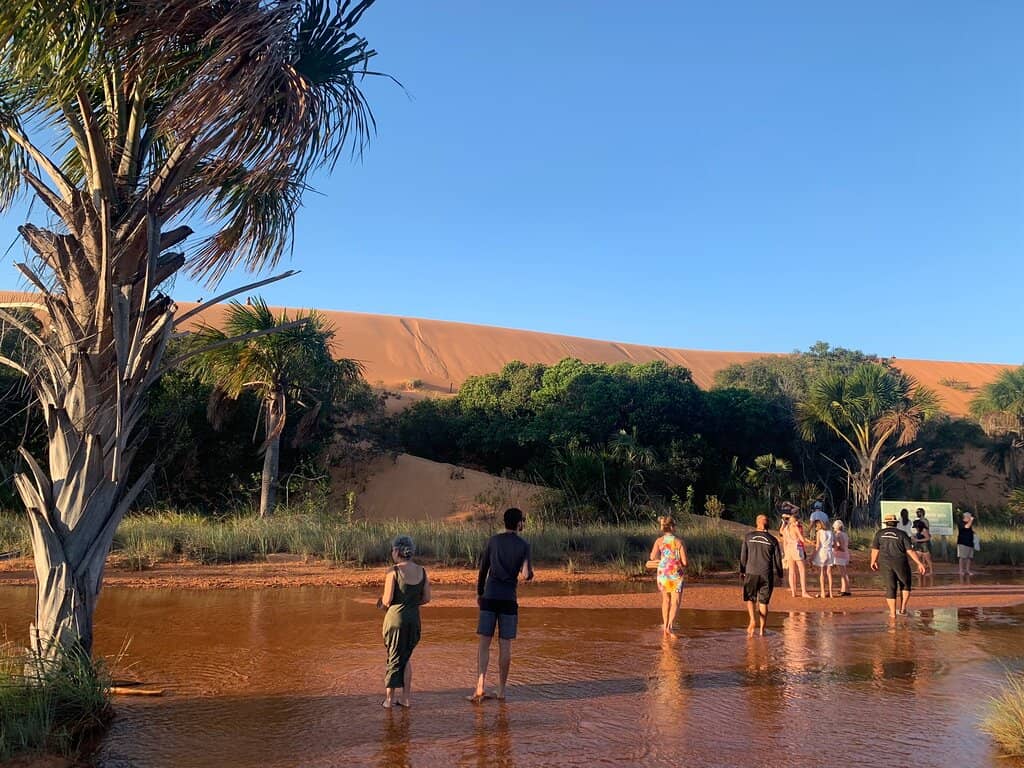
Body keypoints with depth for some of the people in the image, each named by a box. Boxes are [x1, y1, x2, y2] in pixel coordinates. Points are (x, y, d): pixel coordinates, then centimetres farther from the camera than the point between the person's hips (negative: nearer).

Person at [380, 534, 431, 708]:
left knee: (394, 658, 9)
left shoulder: (393, 571, -14)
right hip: (414, 618, 4)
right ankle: (406, 697, 21)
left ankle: (389, 699, 17)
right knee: (406, 658, 20)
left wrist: (383, 602, 8)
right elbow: (426, 598, 5)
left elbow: (387, 601, -14)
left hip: (396, 617, -4)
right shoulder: (422, 571, 1)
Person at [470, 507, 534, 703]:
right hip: (509, 599, -1)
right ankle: (501, 689, 12)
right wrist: (530, 573, 14)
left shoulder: (493, 540, 4)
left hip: (489, 598, 1)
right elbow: (527, 575, -10)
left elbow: (483, 569, 8)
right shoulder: (523, 545, -2)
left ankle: (480, 686, -8)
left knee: (484, 643, 3)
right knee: (505, 645, 7)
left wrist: (479, 593, 20)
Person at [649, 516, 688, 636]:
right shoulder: (679, 542, -4)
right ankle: (670, 626, -18)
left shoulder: (659, 541, 1)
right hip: (676, 574, -3)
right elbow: (684, 562, -6)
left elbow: (653, 556, -11)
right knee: (675, 602, -1)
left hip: (663, 573, 3)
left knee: (666, 600, 19)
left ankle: (665, 626, 23)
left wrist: (662, 559, 10)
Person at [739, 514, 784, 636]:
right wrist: (779, 574, 15)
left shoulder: (748, 537, 1)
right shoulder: (773, 540, 1)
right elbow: (777, 559, 3)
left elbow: (743, 556, 2)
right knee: (763, 602, 9)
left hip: (751, 572, 0)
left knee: (749, 598, 14)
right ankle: (762, 629, 8)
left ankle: (752, 620, -11)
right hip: (767, 574, 1)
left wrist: (742, 571, 12)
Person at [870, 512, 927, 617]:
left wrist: (873, 562, 14)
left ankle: (892, 613, 5)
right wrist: (919, 563, -5)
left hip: (885, 564, 1)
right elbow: (910, 551, -8)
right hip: (900, 563, -1)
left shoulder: (879, 533, 2)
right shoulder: (902, 534, -1)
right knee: (905, 585, 19)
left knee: (890, 587, 8)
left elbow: (875, 549, 0)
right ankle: (902, 608, 9)